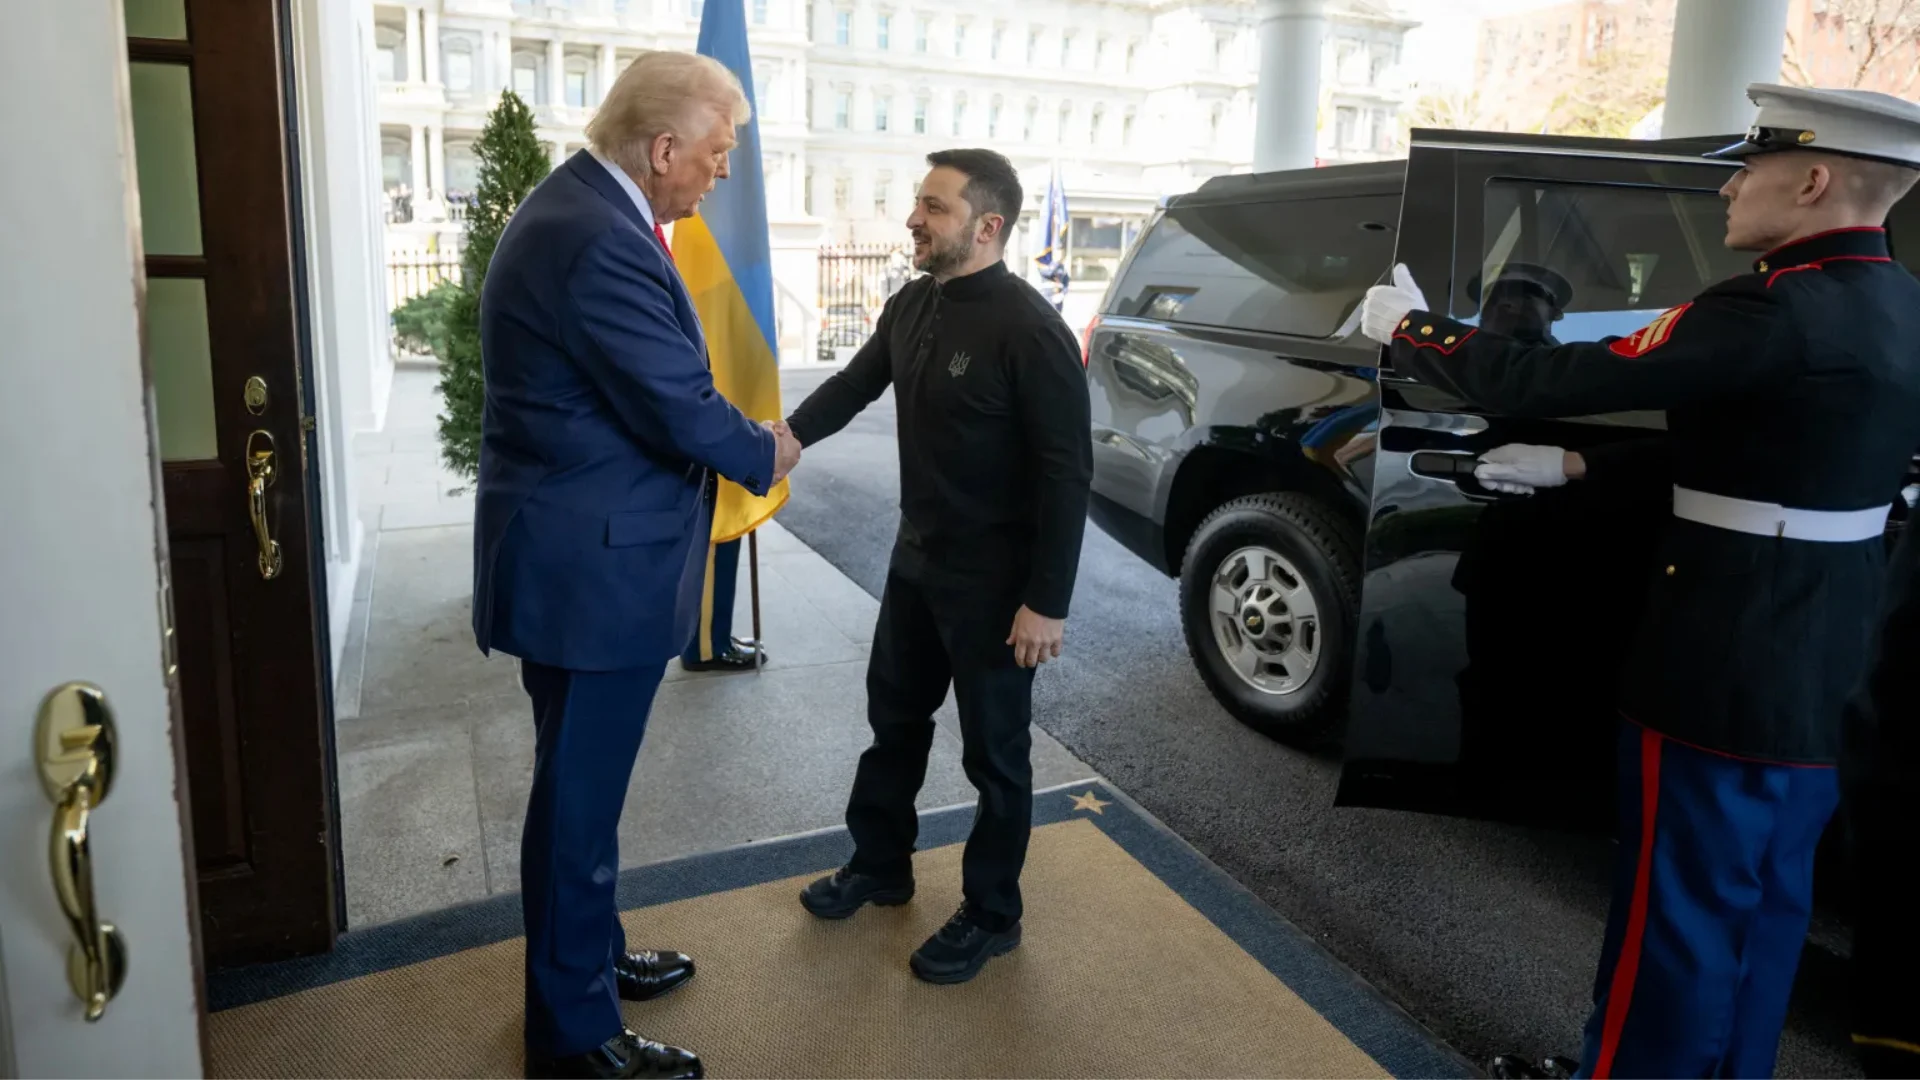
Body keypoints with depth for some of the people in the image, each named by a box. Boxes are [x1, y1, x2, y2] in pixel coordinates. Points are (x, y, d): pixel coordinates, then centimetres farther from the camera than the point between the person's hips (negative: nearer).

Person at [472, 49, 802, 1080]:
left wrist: (738, 437, 7)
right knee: (579, 796, 4)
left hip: (574, 555, 11)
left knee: (581, 784, 23)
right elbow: (685, 412, -21)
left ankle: (589, 955, 42)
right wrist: (766, 453, -3)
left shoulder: (576, 205, 9)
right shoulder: (600, 243, -24)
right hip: (592, 568, -11)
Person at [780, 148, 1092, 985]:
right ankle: (879, 865, 42)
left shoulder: (1029, 329, -21)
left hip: (994, 579, -8)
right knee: (893, 717, 21)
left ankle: (991, 916, 27)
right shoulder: (911, 306, 3)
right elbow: (854, 383, 13)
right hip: (917, 559, 8)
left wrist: (1048, 601, -21)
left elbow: (1067, 472, -21)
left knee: (993, 751, 8)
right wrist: (790, 433, -6)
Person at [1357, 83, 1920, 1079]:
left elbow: (1540, 380, -22)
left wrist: (1407, 327, -7)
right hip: (1820, 664, 9)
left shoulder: (1779, 315, -23)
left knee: (1677, 912, 6)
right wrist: (1577, 465, 13)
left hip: (1726, 670, -9)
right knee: (1760, 903, 21)